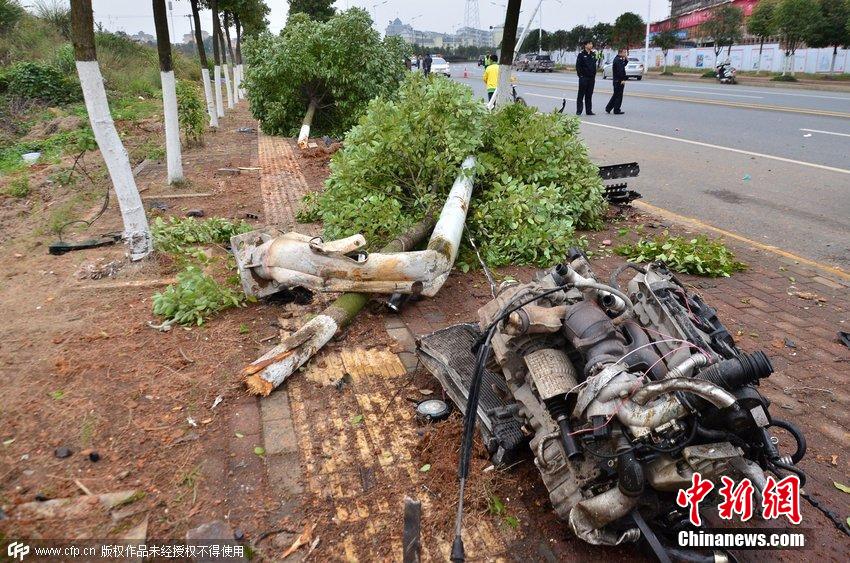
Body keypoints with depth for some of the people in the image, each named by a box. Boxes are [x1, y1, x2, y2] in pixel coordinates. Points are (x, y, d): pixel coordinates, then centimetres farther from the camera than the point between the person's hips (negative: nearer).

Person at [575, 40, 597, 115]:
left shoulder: (593, 54, 12)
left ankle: (589, 111, 12)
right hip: (583, 78, -5)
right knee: (581, 95, -1)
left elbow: (594, 66, 17)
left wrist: (594, 76, 10)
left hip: (591, 78, 5)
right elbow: (578, 66, -7)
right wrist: (580, 75, -12)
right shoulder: (581, 54, -5)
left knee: (589, 95, 8)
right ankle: (578, 111, 3)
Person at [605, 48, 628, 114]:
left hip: (616, 80, 10)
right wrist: (622, 80, -23)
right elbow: (620, 70, -23)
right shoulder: (618, 60, -16)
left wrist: (626, 58, 13)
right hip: (619, 81, -10)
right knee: (619, 95, -3)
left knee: (615, 95, 16)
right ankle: (617, 110, 3)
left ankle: (608, 108, 17)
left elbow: (624, 64, 28)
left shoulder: (619, 59, 15)